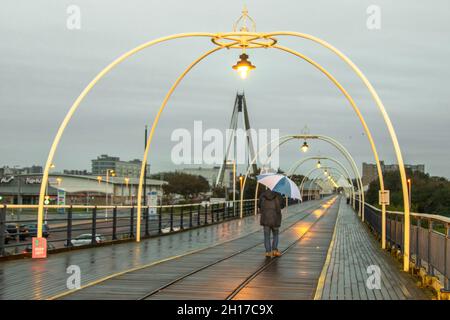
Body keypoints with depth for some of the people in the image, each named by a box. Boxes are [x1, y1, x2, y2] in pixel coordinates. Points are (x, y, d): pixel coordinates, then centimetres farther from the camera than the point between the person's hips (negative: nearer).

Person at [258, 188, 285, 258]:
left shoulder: (262, 195, -1)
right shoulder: (277, 195, -5)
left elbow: (259, 205, 9)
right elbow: (282, 205, 5)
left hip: (266, 219, 1)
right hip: (275, 219, -1)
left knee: (267, 236, 8)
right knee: (275, 235, 15)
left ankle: (268, 252, 0)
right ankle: (274, 250, 3)